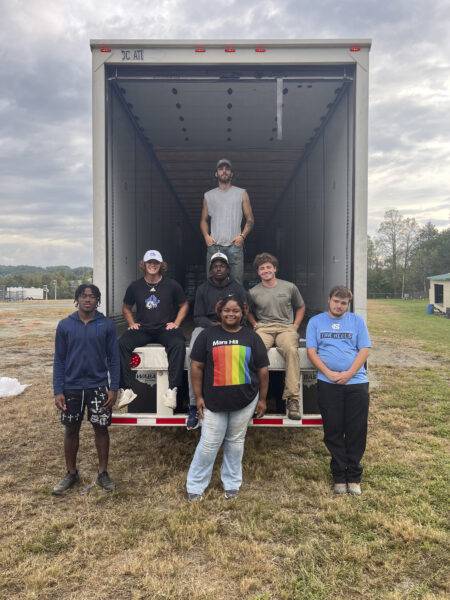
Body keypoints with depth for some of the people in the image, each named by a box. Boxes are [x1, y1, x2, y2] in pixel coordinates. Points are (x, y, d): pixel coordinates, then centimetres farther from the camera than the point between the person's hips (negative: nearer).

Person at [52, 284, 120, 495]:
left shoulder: (107, 325, -3)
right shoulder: (65, 325, -1)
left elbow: (113, 358, -1)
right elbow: (59, 360, 1)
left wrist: (113, 388, -6)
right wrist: (58, 391, -4)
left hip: (99, 387, -1)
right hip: (71, 387, 1)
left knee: (101, 429, 8)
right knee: (71, 430, 12)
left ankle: (103, 473, 25)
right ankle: (71, 473, 30)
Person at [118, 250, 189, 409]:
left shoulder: (172, 285, 4)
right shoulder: (135, 286, 8)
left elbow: (184, 305, 16)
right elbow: (126, 309, 22)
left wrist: (176, 323, 3)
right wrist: (132, 323, 4)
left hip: (165, 329, -1)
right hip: (142, 330, 2)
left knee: (178, 344, -34)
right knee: (122, 344, -27)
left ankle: (172, 389, -29)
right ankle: (126, 389, -22)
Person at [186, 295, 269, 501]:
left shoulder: (251, 337, 3)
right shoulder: (208, 335, 0)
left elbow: (262, 370, 5)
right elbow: (197, 367, 1)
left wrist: (262, 399, 4)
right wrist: (199, 397, -2)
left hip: (244, 400, 1)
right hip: (214, 400, -1)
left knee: (235, 442, 14)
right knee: (208, 444, 3)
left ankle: (232, 483, 30)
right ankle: (195, 486, 19)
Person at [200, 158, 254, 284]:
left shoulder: (241, 193, 11)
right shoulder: (209, 195, 16)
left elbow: (250, 219, 9)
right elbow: (204, 219, 19)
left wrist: (242, 235, -7)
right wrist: (206, 236, 0)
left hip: (234, 245, -1)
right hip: (214, 245, 1)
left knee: (236, 281, -6)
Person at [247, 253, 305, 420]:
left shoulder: (290, 287, 12)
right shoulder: (253, 292, 13)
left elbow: (300, 307, 25)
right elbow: (248, 311, 29)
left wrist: (295, 326, 10)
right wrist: (255, 325, 11)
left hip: (286, 328, 0)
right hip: (263, 329, 1)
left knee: (291, 350, -36)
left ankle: (292, 399, -34)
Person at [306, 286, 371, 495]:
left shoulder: (357, 321, 10)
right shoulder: (316, 321, 9)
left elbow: (364, 350, 2)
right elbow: (311, 351, 1)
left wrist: (348, 374, -11)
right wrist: (329, 373, -12)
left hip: (356, 383, 1)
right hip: (328, 384, 0)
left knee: (357, 432, 4)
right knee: (333, 431, 6)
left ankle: (354, 476, 19)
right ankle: (339, 476, 20)